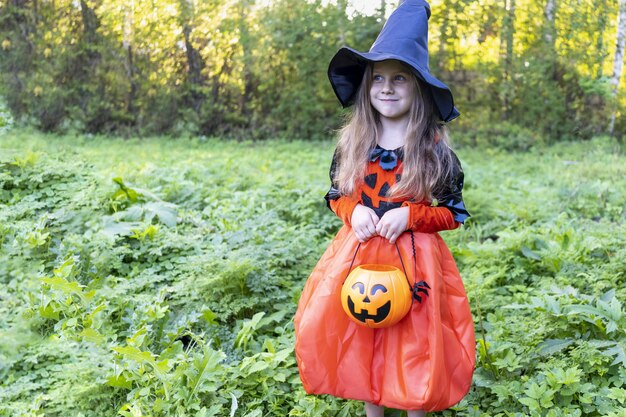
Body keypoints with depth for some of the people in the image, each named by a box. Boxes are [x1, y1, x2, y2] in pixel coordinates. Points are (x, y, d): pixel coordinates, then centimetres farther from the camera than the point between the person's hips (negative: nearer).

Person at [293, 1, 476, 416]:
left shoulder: (435, 148, -8)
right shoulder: (352, 143, -1)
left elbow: (455, 213, -3)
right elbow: (336, 196, 11)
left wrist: (409, 216, -19)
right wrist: (353, 211, -11)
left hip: (414, 260, -2)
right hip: (358, 256, 3)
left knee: (412, 342, 6)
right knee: (361, 339, 12)